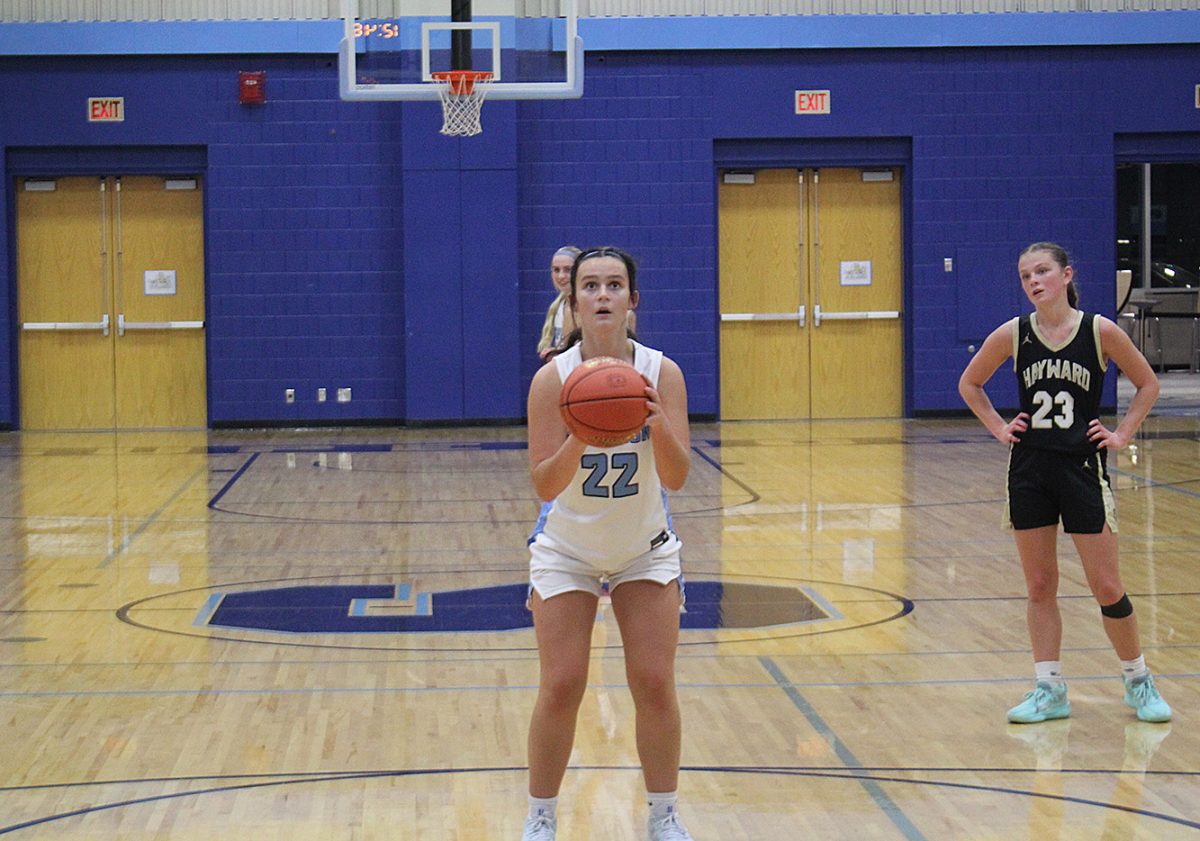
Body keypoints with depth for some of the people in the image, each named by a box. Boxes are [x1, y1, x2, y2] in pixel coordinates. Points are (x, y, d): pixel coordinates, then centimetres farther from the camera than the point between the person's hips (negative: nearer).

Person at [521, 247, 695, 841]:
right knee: (560, 689, -6)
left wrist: (658, 423, -40)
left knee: (655, 686, -3)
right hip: (566, 551, -1)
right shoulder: (552, 378, -19)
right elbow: (544, 485, -24)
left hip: (645, 551, 1)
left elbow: (677, 477, -22)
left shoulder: (661, 373, -16)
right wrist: (579, 439, -41)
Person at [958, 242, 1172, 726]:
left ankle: (1138, 681, 19)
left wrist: (1122, 435, 0)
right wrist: (999, 429, 6)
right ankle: (1049, 690, 15)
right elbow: (969, 384, 15)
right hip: (1030, 471, 2)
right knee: (1039, 587, 6)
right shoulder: (1013, 335, -1)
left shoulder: (1100, 332, -6)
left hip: (1084, 468, -2)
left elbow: (1147, 384, 6)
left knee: (1107, 588, 0)